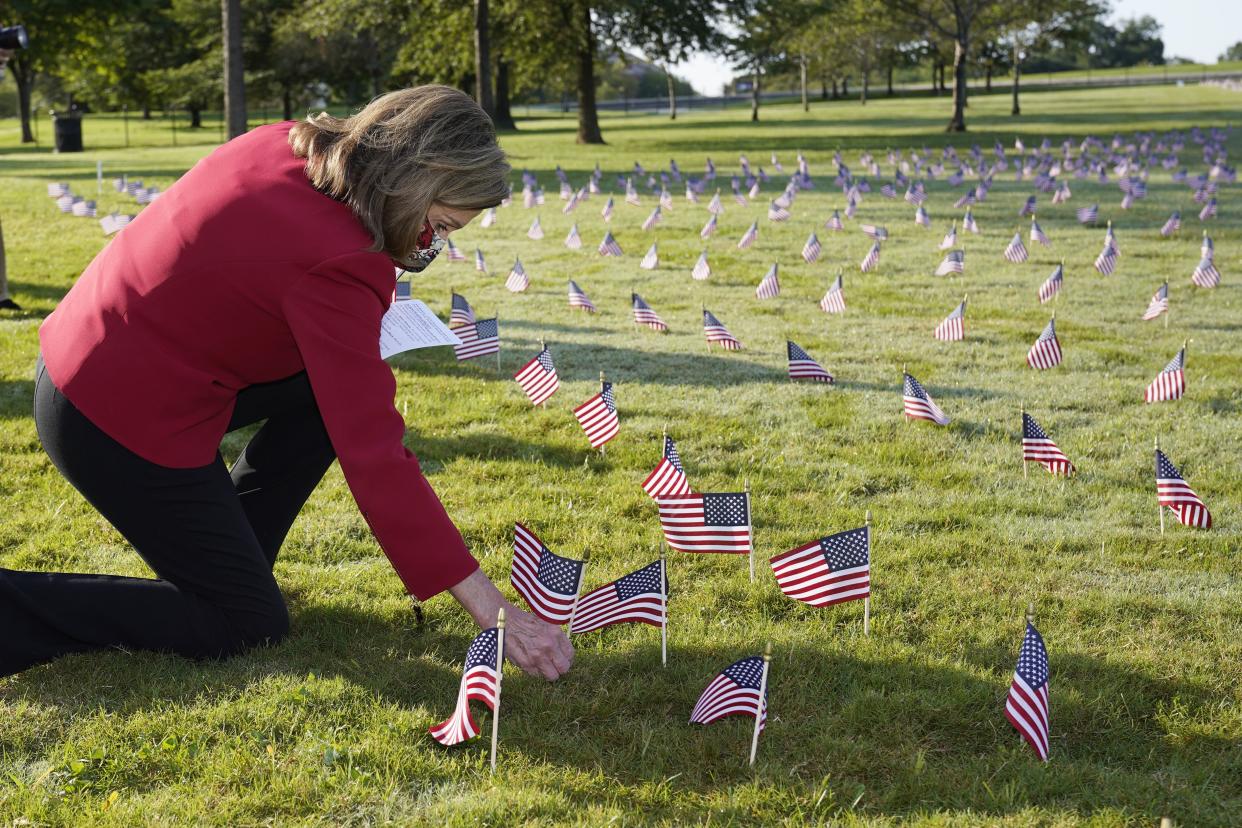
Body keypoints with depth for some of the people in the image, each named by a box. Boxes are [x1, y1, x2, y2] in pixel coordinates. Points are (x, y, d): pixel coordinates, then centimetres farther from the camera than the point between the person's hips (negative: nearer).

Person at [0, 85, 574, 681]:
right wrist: (492, 610, -24)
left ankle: (221, 558, 16)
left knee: (331, 384, 9)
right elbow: (374, 457, -27)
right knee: (248, 629, 3)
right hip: (124, 420, -9)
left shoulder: (286, 143, -5)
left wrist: (407, 241, -5)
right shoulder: (334, 264, -27)